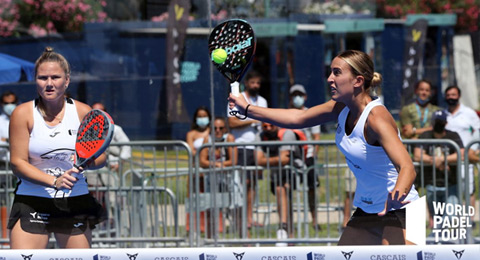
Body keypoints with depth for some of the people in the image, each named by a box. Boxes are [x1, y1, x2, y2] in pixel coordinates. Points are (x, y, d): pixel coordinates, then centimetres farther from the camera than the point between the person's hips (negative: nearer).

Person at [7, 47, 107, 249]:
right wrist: (54, 181, -20)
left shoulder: (83, 112, 2)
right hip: (32, 202, -3)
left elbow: (101, 157, 10)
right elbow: (18, 162, -7)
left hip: (76, 201, 3)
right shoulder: (23, 114, -4)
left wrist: (88, 162, -14)